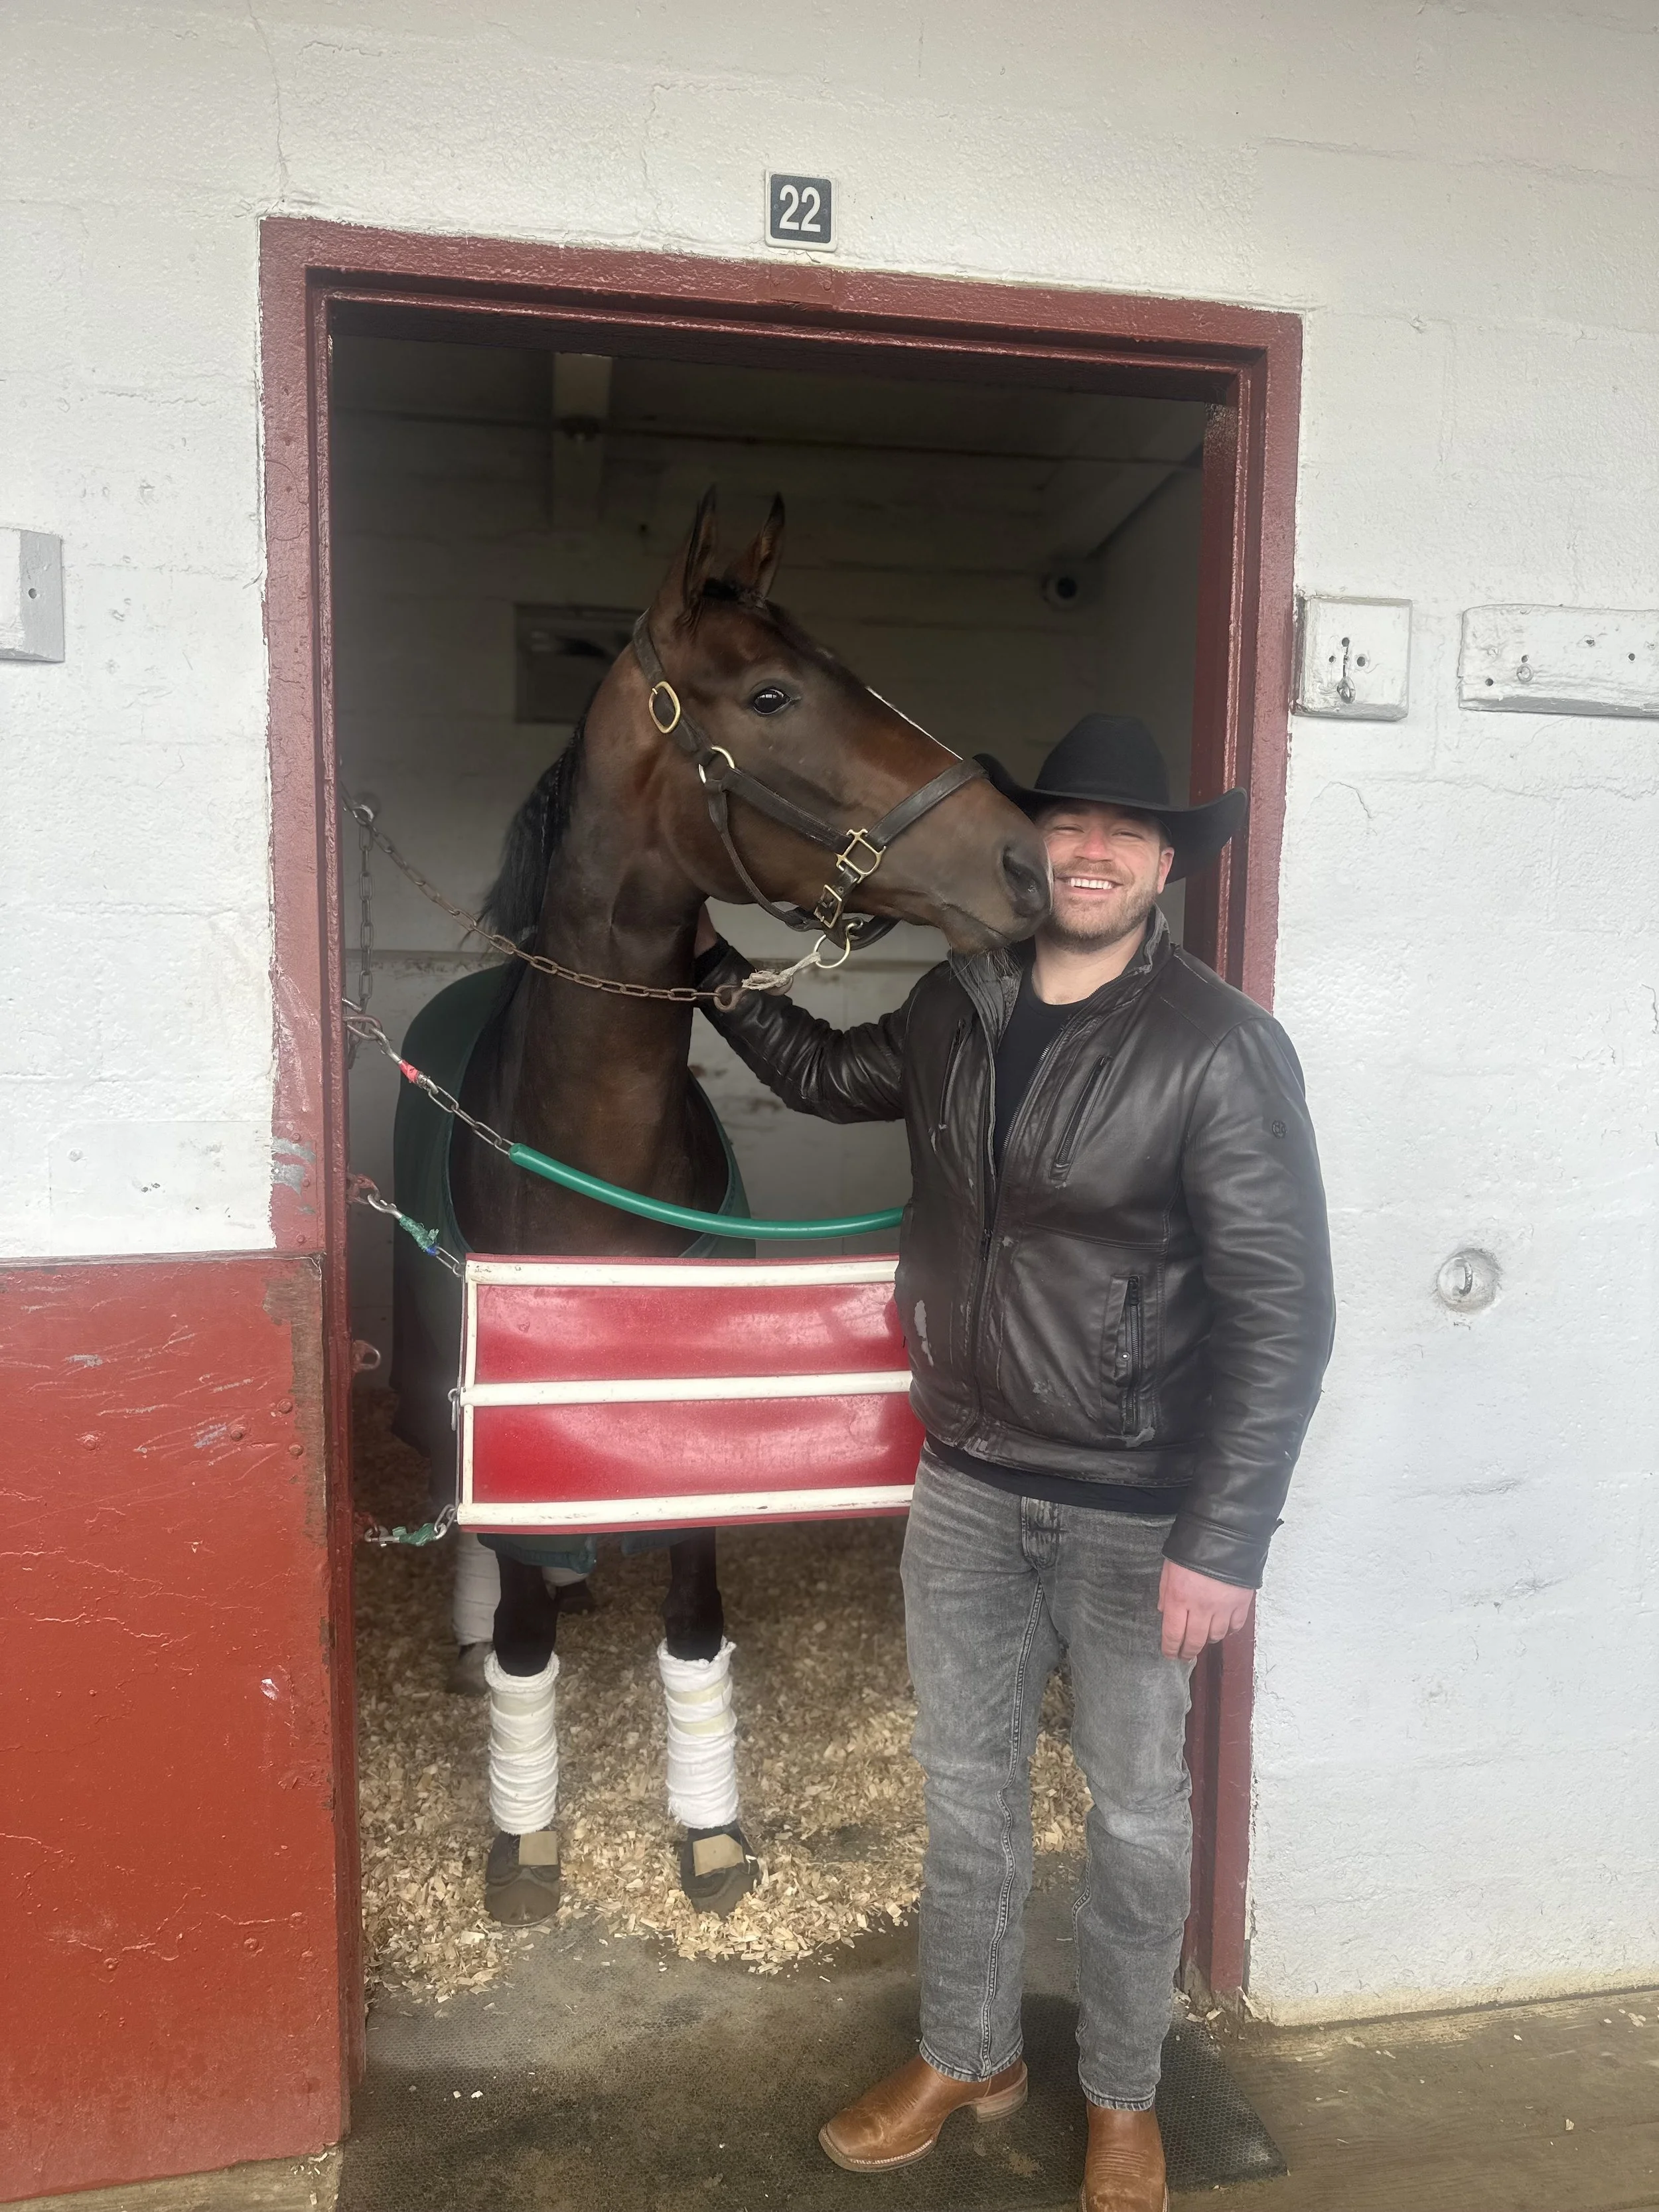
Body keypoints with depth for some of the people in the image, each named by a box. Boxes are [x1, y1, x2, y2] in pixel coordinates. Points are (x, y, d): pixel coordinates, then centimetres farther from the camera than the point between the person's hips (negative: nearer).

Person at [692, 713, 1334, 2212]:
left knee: (1135, 1812, 15)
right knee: (966, 1786, 20)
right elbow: (828, 1078, 21)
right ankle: (968, 2056, 44)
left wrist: (1220, 1542, -19)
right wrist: (717, 960, 16)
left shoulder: (1221, 1047, -17)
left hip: (1133, 1511, -4)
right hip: (966, 1484, 5)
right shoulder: (955, 1009, -1)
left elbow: (1280, 1309, -17)